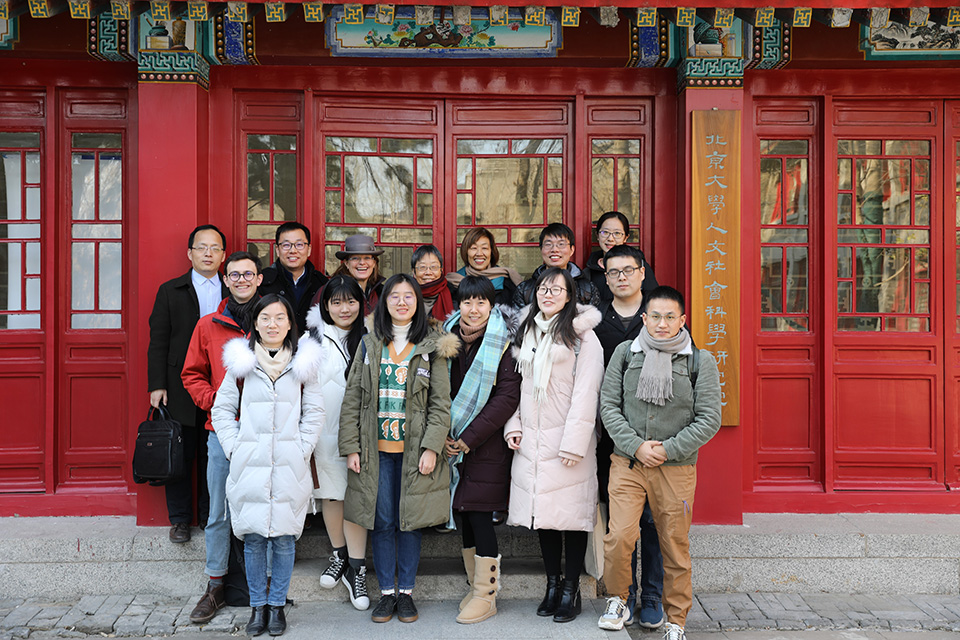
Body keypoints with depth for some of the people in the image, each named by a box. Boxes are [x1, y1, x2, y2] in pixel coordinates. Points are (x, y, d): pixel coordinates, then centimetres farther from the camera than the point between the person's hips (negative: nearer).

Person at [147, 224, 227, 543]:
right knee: (180, 455, 6)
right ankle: (180, 519, 20)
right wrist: (157, 385, -5)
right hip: (180, 389, -1)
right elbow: (158, 341, 2)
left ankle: (211, 516, 21)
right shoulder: (170, 291, 5)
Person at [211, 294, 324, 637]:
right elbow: (222, 409, 9)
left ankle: (277, 605, 19)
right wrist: (233, 448, -1)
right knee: (253, 538, 5)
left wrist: (302, 450, -3)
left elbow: (314, 413, 6)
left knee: (284, 538, 4)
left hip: (290, 467, 0)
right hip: (249, 464, 0)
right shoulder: (240, 362, 4)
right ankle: (257, 606, 20)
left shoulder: (303, 363, 4)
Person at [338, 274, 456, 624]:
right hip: (375, 450, 2)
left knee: (409, 522, 5)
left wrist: (431, 447, -11)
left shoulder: (431, 348, 2)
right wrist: (351, 447, -1)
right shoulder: (369, 345, 8)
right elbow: (352, 398, 6)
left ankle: (406, 592, 19)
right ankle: (386, 593, 19)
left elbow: (441, 402, -2)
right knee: (382, 522, 5)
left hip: (414, 450, -1)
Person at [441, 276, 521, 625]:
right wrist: (443, 435, -1)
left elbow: (508, 397, -14)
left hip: (487, 445, -5)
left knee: (479, 515, -5)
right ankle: (476, 586, 26)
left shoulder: (503, 344, -8)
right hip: (455, 443, 5)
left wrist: (470, 437, -15)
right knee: (466, 516, 11)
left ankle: (486, 594, 9)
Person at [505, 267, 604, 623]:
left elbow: (586, 393, -10)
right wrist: (514, 425, 7)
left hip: (567, 439, -5)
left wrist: (573, 443, -15)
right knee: (543, 512, 8)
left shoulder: (582, 335, -4)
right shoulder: (525, 333, 15)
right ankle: (552, 584, 20)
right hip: (531, 440, 5)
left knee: (571, 513, -2)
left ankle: (571, 590, 10)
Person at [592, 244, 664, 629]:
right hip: (612, 435, 1)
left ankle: (652, 598, 15)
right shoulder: (594, 321, 8)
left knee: (654, 517, 3)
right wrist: (594, 419, 0)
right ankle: (624, 597, 19)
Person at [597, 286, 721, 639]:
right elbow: (609, 406, 4)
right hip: (627, 462, 1)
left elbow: (709, 420, -1)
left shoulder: (700, 361, 1)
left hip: (677, 467, 0)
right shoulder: (625, 353, 4)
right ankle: (617, 600, 15)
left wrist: (668, 449, -9)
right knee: (618, 537, -11)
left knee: (676, 546, 6)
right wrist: (636, 446, -8)